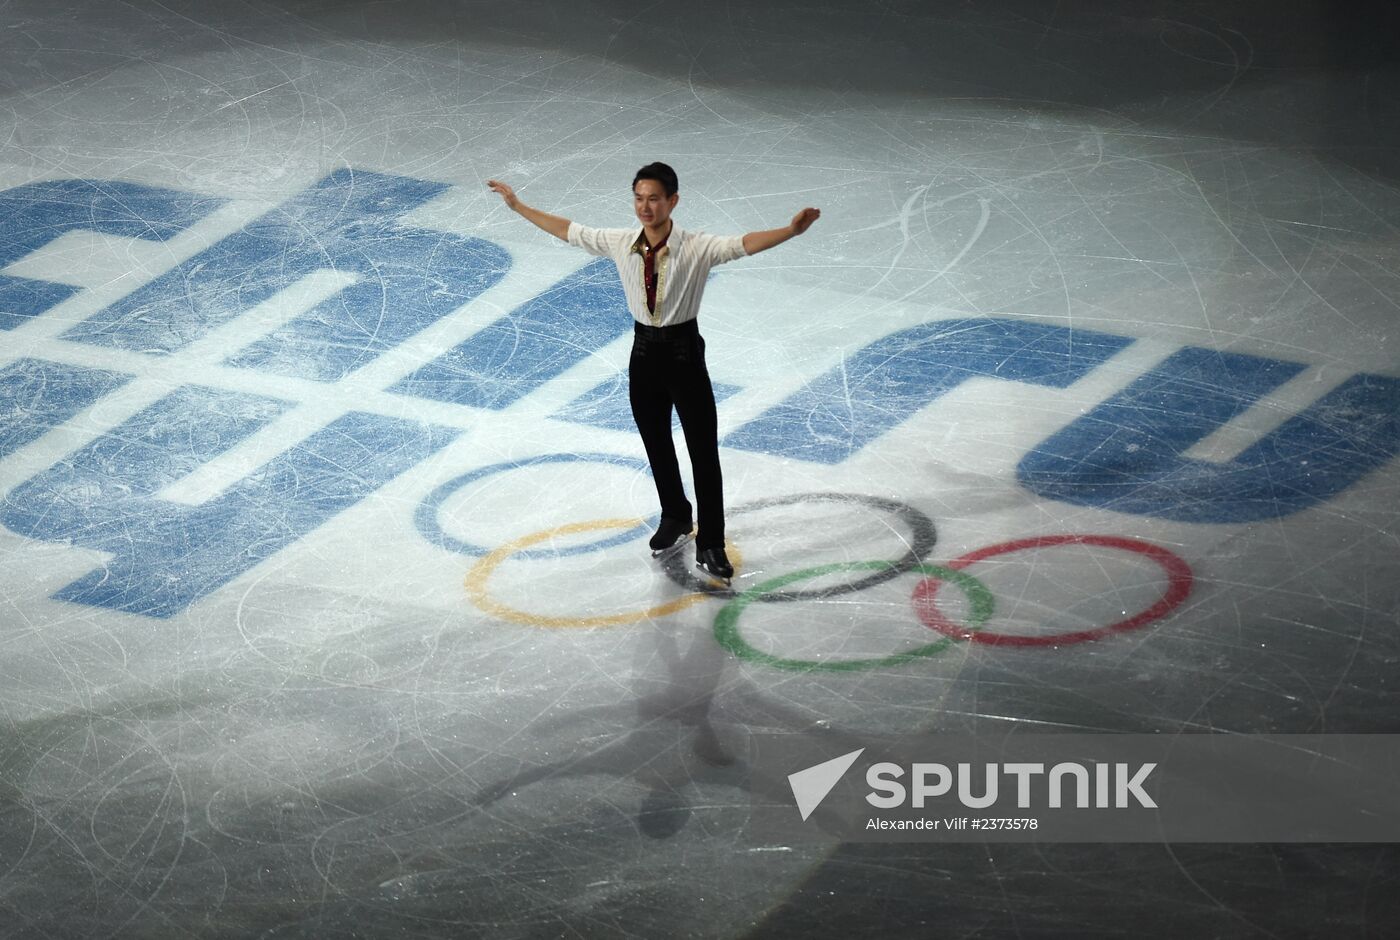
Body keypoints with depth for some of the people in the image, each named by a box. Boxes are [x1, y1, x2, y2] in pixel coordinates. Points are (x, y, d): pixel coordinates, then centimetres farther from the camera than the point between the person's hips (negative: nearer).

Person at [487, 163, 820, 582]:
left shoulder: (697, 248, -18)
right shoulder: (620, 244, -4)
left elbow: (744, 244, -34)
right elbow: (568, 231, 8)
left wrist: (792, 230, -51)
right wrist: (517, 206, 14)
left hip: (684, 354, -4)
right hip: (644, 354, 4)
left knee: (704, 452, 0)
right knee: (656, 447, 19)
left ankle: (710, 546, 8)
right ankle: (674, 519, 42)